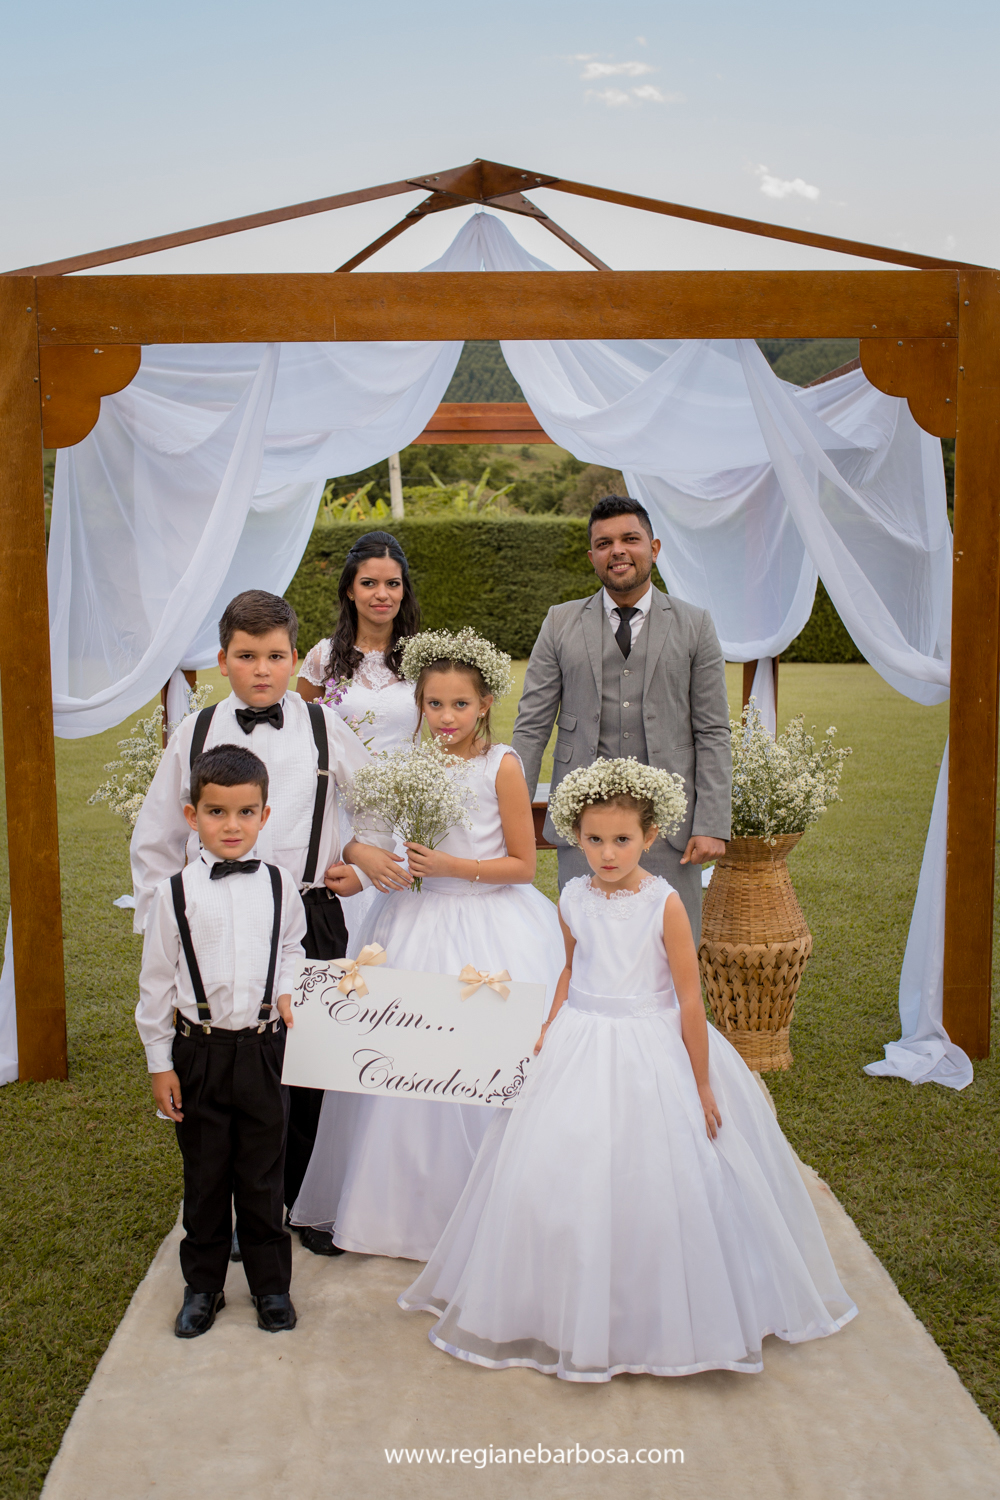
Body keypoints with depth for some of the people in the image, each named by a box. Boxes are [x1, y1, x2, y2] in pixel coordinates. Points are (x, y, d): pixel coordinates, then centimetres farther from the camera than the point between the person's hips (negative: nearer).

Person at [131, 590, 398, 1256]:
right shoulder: (195, 733, 3)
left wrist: (361, 857, 5)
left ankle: (310, 1203, 26)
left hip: (310, 918, 0)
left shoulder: (324, 727, 2)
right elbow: (155, 838, 10)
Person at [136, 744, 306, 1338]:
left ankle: (271, 1284, 28)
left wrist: (285, 989, 2)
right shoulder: (175, 893, -7)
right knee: (205, 1177, 12)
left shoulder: (279, 885, -1)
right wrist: (160, 1063, -1)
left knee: (263, 1175, 11)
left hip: (263, 1050, 1)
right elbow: (156, 981, -2)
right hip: (199, 1052, -1)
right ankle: (203, 1286, 30)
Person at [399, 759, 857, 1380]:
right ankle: (571, 1311, 26)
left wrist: (702, 1084, -7)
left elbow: (690, 998, -10)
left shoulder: (664, 903, -13)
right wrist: (550, 1030, 7)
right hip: (581, 1049, 4)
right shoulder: (574, 899, 0)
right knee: (562, 1170, 6)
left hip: (651, 1053, -4)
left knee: (655, 1178, 1)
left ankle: (655, 1316, 22)